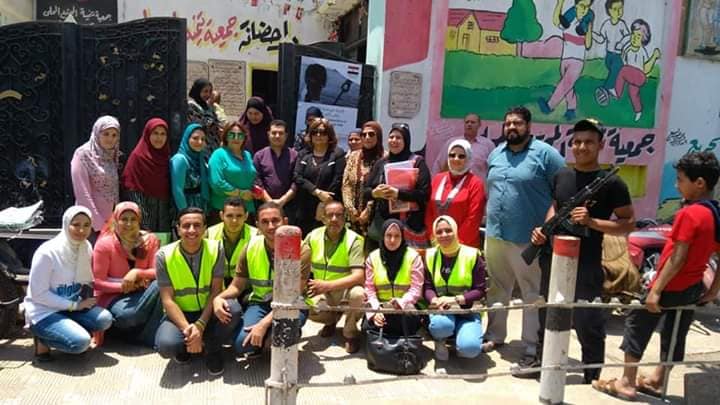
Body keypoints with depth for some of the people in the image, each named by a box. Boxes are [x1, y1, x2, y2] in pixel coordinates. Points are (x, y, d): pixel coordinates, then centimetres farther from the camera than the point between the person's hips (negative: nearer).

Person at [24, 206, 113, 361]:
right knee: (81, 342, -27)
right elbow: (38, 293, -18)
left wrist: (86, 301, -13)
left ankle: (70, 330, 2)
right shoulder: (47, 252, -19)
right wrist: (74, 305, -20)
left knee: (104, 319, -22)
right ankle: (43, 339, 0)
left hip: (71, 308, 6)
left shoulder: (87, 248, 0)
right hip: (44, 312, -6)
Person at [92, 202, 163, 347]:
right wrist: (122, 286, -22)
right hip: (112, 296, -3)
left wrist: (137, 273, -27)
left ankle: (150, 336, -20)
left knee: (159, 285, -31)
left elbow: (157, 272, -8)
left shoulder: (149, 240, -3)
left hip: (139, 293, 4)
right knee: (126, 316, -39)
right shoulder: (104, 244, -10)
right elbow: (97, 283, -9)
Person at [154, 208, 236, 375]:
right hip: (180, 314, -1)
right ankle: (184, 346, 7)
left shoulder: (215, 249, -11)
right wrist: (186, 328, -27)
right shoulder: (164, 255, -11)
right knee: (166, 345, -32)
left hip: (209, 313, 1)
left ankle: (213, 349, -2)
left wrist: (200, 325, -24)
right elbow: (167, 299, -13)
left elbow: (216, 291, -12)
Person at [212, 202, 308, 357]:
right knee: (242, 344, -24)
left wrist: (264, 323, -28)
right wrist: (219, 298, -20)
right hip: (260, 303, 3)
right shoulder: (250, 248, -5)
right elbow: (237, 286, 3)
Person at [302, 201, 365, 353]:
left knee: (358, 294, -36)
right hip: (321, 293, 3)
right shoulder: (313, 236, -5)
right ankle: (332, 319, 10)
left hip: (345, 291, -3)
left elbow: (358, 276, -28)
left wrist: (328, 285, -38)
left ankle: (350, 333, -5)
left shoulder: (354, 240, -17)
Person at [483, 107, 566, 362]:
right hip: (495, 235, 6)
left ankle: (533, 347, 15)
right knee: (497, 289, 18)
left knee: (533, 295, 4)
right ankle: (495, 335, 33)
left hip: (528, 238, -6)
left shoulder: (545, 153, -8)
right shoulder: (495, 154, 12)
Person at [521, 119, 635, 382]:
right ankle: (542, 363, 36)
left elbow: (629, 224, -8)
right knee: (547, 316, 19)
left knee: (588, 324, 2)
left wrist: (591, 221, -21)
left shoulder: (611, 183, -9)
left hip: (586, 266, -6)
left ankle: (593, 380, 19)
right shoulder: (561, 176, 7)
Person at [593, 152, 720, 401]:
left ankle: (627, 383, 11)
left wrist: (656, 289, -20)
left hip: (671, 285, -8)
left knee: (637, 325, 5)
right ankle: (656, 380, 31)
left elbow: (677, 258, -24)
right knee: (675, 335, 17)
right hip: (694, 288, 8)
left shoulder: (689, 214, -21)